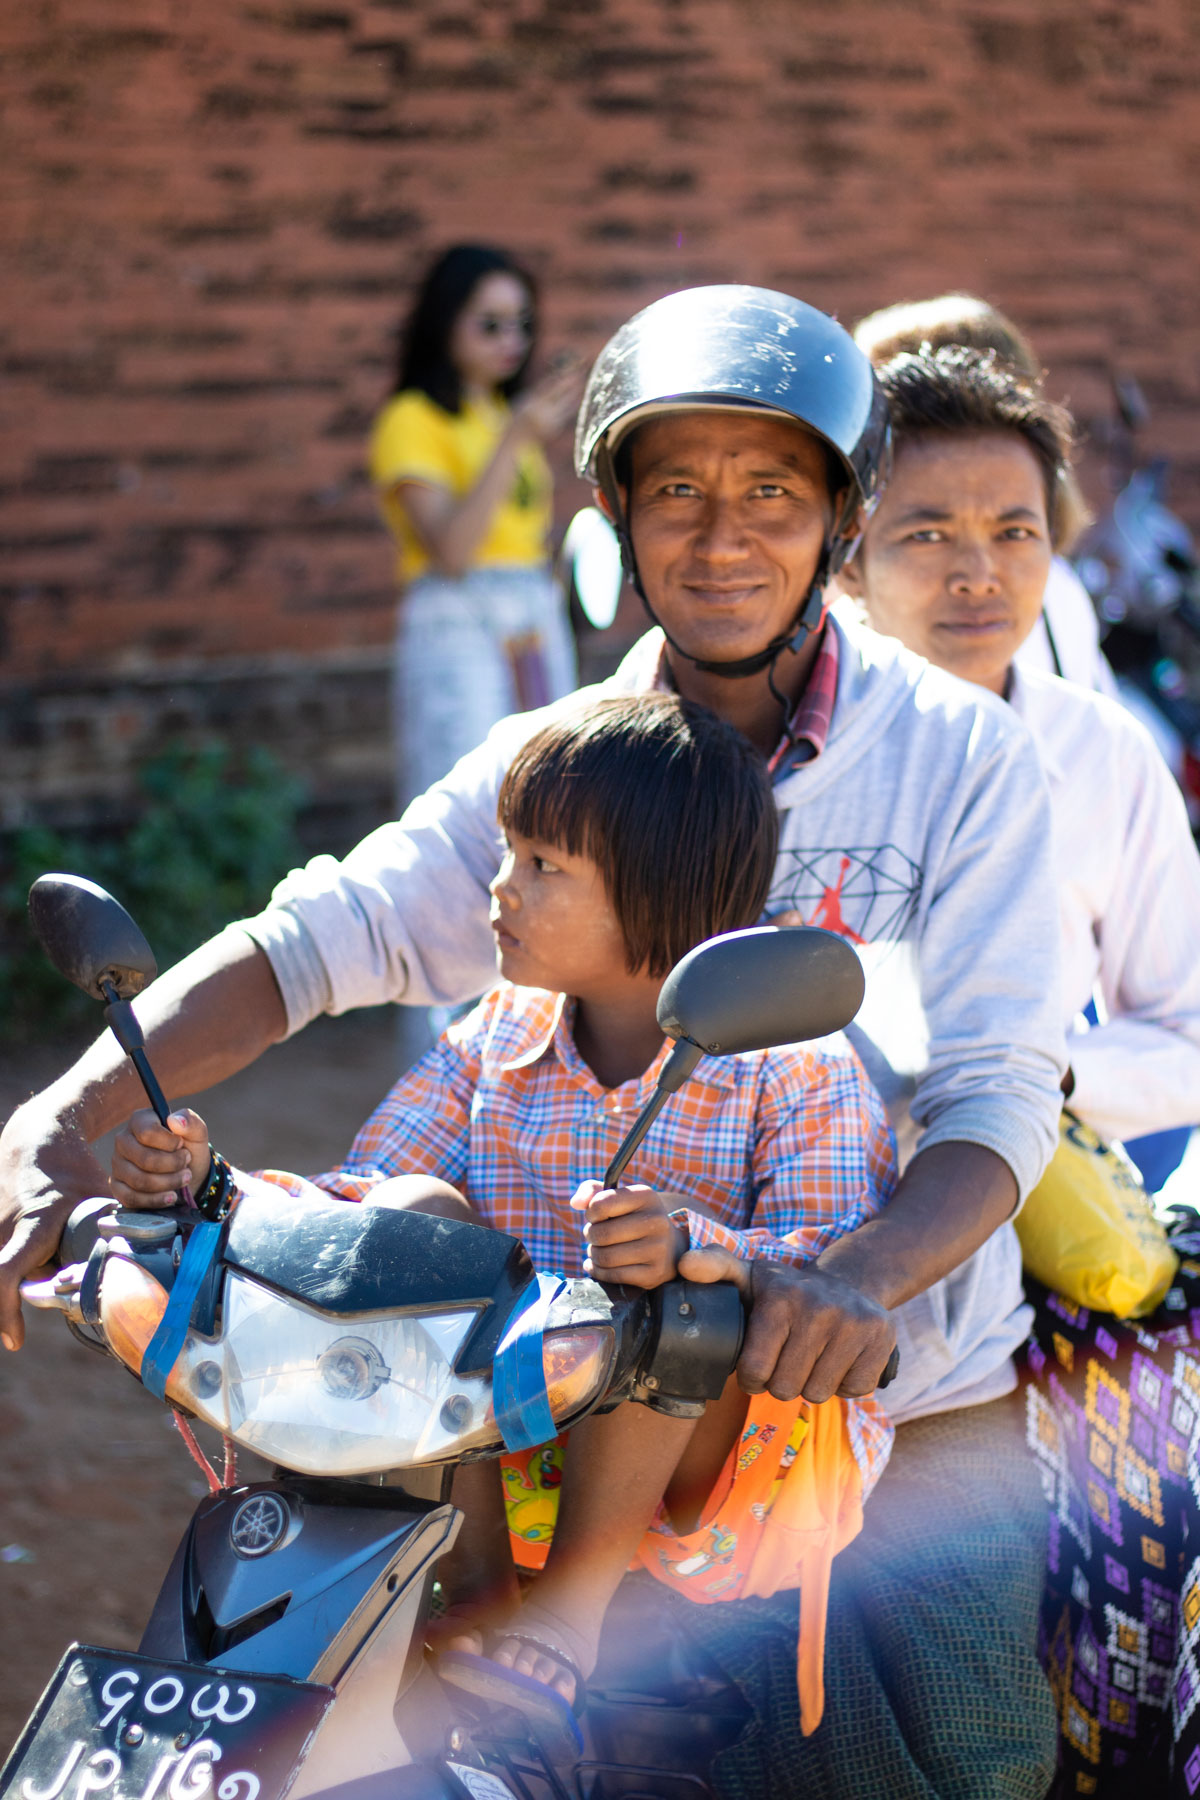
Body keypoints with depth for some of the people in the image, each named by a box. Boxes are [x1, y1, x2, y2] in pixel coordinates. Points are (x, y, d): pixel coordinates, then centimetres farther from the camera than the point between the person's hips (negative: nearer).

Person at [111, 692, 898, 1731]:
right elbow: (339, 1209, 6)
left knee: (670, 1278, -33)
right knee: (411, 1213, -18)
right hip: (506, 1449, 4)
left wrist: (694, 1245, -41)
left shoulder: (792, 1065, -8)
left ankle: (576, 1594, -19)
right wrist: (212, 1186, -13)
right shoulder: (494, 1046, 7)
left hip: (726, 1459, -4)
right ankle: (473, 1575, -18)